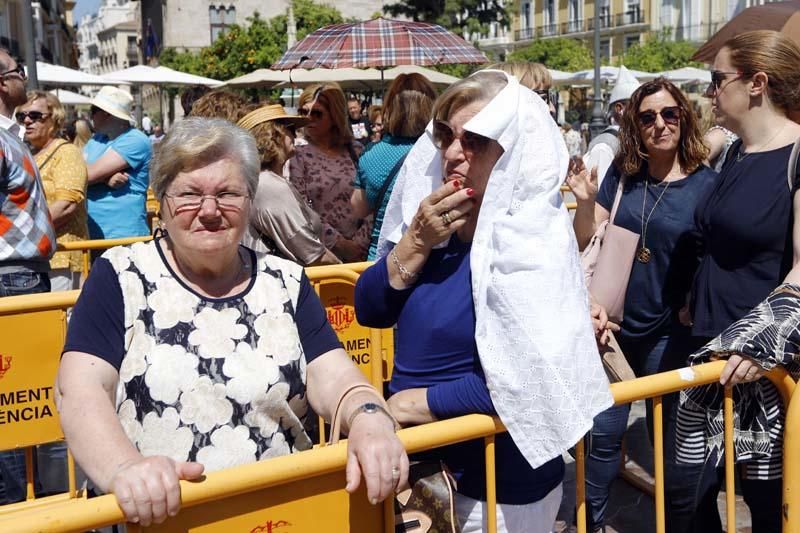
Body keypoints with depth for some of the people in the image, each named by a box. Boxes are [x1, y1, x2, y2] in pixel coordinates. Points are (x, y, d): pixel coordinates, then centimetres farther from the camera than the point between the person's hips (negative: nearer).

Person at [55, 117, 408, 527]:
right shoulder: (121, 277, 0)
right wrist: (124, 467, -28)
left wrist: (369, 421, -23)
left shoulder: (286, 283, 7)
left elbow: (333, 378, -2)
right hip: (151, 516, 0)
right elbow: (79, 389, -10)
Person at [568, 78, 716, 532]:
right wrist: (586, 201, -14)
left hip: (670, 332, -2)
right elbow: (587, 242, 2)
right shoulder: (622, 175, -1)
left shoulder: (706, 183, -8)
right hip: (615, 324, 2)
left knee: (670, 439, 10)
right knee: (604, 433, 11)